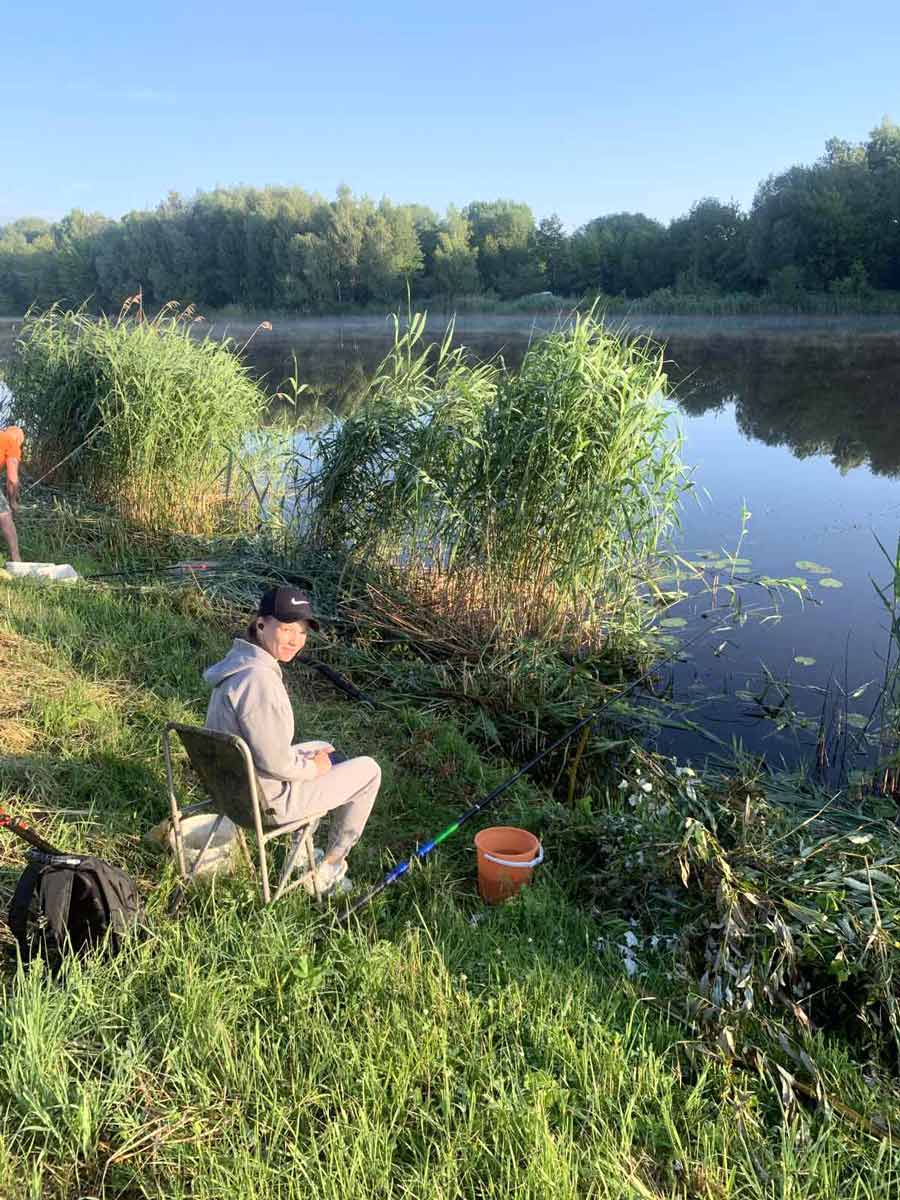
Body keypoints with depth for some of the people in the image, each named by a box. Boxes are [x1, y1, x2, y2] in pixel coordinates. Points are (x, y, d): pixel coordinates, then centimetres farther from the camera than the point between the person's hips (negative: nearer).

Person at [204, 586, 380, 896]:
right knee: (368, 770, 5)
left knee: (327, 752, 30)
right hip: (267, 801, -9)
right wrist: (312, 767, -10)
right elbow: (276, 763, -28)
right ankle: (328, 869, 20)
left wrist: (313, 756, 8)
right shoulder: (259, 679, -31)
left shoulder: (240, 661, 1)